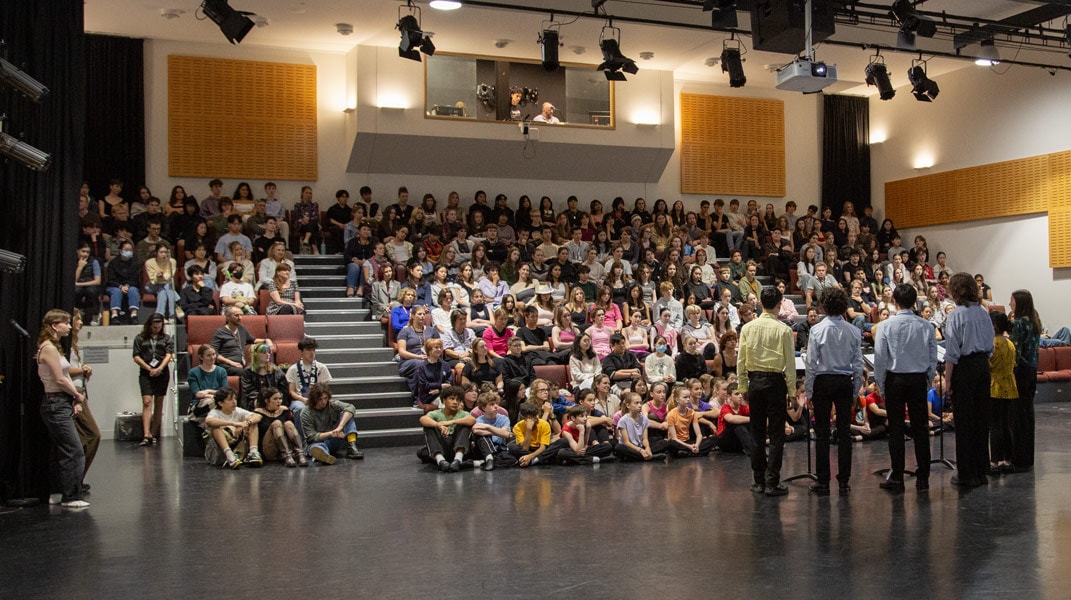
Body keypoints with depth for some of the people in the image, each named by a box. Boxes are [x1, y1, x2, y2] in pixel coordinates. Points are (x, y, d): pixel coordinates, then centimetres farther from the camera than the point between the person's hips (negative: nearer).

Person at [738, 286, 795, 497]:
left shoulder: (748, 328, -1)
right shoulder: (783, 330, -9)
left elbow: (741, 361, 2)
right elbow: (790, 362, -7)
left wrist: (743, 386, 10)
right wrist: (792, 389, 1)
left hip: (754, 381, 3)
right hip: (775, 381, -3)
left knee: (757, 432, 11)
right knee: (776, 434, 3)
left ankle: (759, 481, 16)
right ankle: (772, 482, 1)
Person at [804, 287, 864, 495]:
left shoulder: (818, 330, -9)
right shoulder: (853, 331, -2)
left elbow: (811, 363, -8)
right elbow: (858, 364, 2)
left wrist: (808, 389, 0)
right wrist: (856, 388, 13)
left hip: (823, 381, -2)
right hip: (845, 381, 2)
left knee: (822, 432, 4)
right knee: (844, 431, 8)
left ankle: (823, 481, 6)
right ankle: (844, 481, 11)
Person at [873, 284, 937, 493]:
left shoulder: (886, 325, -8)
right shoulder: (926, 326, -1)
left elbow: (880, 358, -6)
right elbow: (933, 358, 3)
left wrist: (881, 386, 3)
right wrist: (927, 380, 15)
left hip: (895, 379, -2)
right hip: (919, 379, 2)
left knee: (896, 429, 3)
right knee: (920, 428, 7)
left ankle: (896, 478, 6)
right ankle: (923, 478, 11)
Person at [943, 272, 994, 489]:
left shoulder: (957, 315, -13)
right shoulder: (984, 313, 7)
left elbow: (952, 352, -14)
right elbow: (990, 345, 13)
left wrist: (947, 380, -10)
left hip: (965, 366, -6)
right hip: (983, 365, 6)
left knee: (964, 421, 0)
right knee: (981, 418, 12)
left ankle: (967, 474, 5)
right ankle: (981, 470, 19)